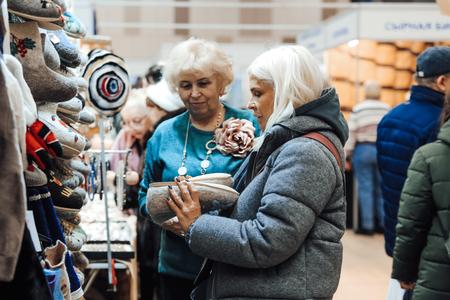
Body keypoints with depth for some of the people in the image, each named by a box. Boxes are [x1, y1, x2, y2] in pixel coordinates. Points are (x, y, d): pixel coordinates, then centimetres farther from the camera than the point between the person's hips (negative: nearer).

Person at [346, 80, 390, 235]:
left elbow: (351, 133, -7)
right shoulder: (387, 109, 0)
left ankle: (367, 225, 3)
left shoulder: (358, 109, -6)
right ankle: (383, 223, 18)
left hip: (363, 150, -3)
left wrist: (347, 152, -1)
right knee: (381, 188, 12)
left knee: (365, 188, 1)